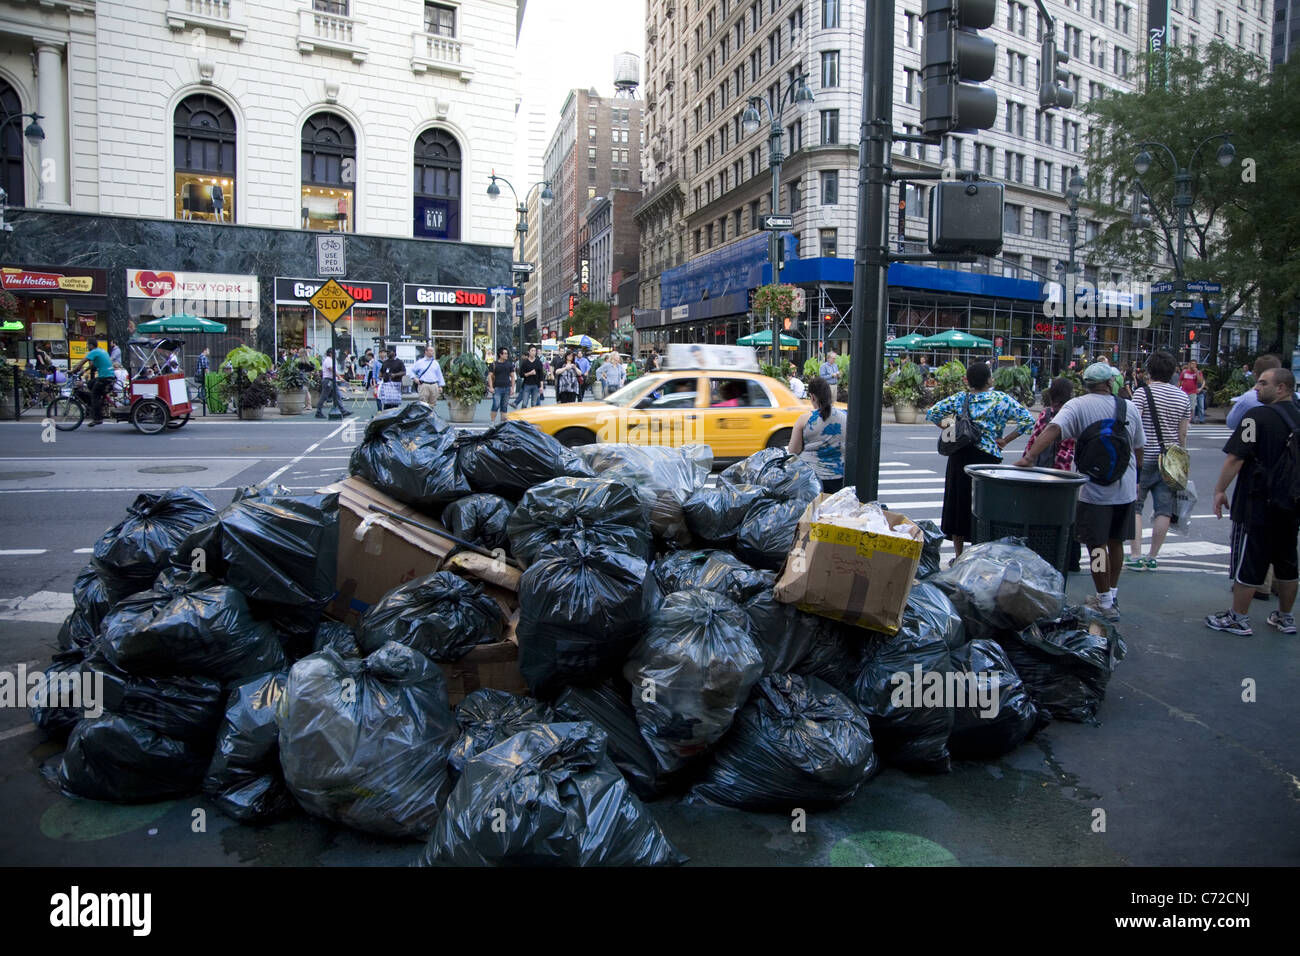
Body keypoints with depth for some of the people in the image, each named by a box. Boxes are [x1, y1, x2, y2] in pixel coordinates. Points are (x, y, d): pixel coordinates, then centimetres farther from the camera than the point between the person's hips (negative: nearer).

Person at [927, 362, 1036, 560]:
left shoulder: (959, 398, 1)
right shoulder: (1001, 399, -4)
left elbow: (932, 413, -2)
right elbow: (1027, 420, -8)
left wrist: (945, 428, 10)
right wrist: (1005, 441, -4)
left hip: (959, 457, 2)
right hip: (987, 457, -2)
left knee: (958, 505, 11)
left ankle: (959, 556, 17)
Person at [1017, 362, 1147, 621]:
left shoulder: (1077, 406, -8)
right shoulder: (1129, 407, 4)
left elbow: (1053, 429, -25)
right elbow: (1138, 449, 12)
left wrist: (1028, 457, -31)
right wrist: (1136, 479, 27)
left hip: (1095, 489, -5)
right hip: (1125, 489, 5)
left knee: (1097, 546, 2)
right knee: (1116, 543, 17)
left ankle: (1105, 604, 7)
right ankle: (1111, 595, 29)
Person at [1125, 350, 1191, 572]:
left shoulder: (1143, 392, -7)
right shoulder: (1183, 397, 8)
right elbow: (1183, 434, 10)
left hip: (1145, 458, -4)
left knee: (1134, 507, 2)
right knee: (1163, 509, 6)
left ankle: (1135, 556, -3)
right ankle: (1152, 558, 11)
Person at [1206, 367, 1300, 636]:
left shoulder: (1258, 416, -14)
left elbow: (1235, 458, -19)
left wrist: (1220, 490, -10)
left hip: (1257, 503, -7)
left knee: (1247, 563, 1)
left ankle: (1238, 619, 8)